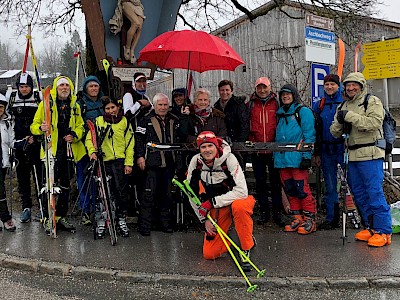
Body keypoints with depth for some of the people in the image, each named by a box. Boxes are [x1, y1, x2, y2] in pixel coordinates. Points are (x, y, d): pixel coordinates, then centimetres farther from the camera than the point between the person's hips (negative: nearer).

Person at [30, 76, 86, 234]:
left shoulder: (75, 106, 15)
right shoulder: (46, 103, 3)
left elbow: (80, 126, 19)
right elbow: (34, 125, 2)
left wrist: (75, 135, -3)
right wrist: (41, 128, -21)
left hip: (68, 149, 4)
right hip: (51, 149, -4)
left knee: (65, 185, 10)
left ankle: (61, 216, 22)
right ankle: (47, 218, 5)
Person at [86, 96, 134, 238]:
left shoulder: (125, 122, 8)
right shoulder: (98, 121, 8)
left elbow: (129, 144, 6)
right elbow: (89, 138, 7)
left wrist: (128, 163, -1)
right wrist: (92, 151, -12)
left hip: (119, 161, 0)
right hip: (103, 161, 0)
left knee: (122, 191, -2)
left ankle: (122, 221, 13)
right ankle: (100, 222, 15)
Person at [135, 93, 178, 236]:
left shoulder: (174, 121, 16)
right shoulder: (146, 120, 2)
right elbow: (138, 138, -3)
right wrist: (140, 156, -11)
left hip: (169, 163, 5)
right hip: (152, 164, -5)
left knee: (167, 194, 11)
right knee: (149, 193, -5)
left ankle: (165, 223, 22)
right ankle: (145, 224, 3)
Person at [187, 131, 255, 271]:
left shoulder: (228, 158, -23)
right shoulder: (196, 162, -11)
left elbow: (241, 191, -30)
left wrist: (212, 202, -29)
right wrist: (205, 219, -5)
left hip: (237, 200, -4)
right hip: (216, 208, 4)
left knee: (239, 206, -41)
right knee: (209, 254, -4)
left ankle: (246, 249, -20)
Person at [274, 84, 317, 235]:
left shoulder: (303, 111, 1)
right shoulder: (280, 114, 20)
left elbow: (309, 135, -7)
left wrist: (306, 156, -15)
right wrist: (275, 155, 15)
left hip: (297, 158, -6)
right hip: (282, 158, 7)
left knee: (302, 189, -8)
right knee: (290, 190, 9)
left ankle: (309, 219, 3)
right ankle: (296, 218, 18)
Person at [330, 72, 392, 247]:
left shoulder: (372, 101, 0)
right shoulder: (344, 106, 19)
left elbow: (375, 123, -19)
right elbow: (335, 133, 12)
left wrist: (350, 116, -18)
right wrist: (339, 122, -9)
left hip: (370, 155, -7)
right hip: (353, 156, 7)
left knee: (375, 192, -8)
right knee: (359, 193, 11)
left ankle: (383, 231, 0)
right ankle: (371, 227, 22)